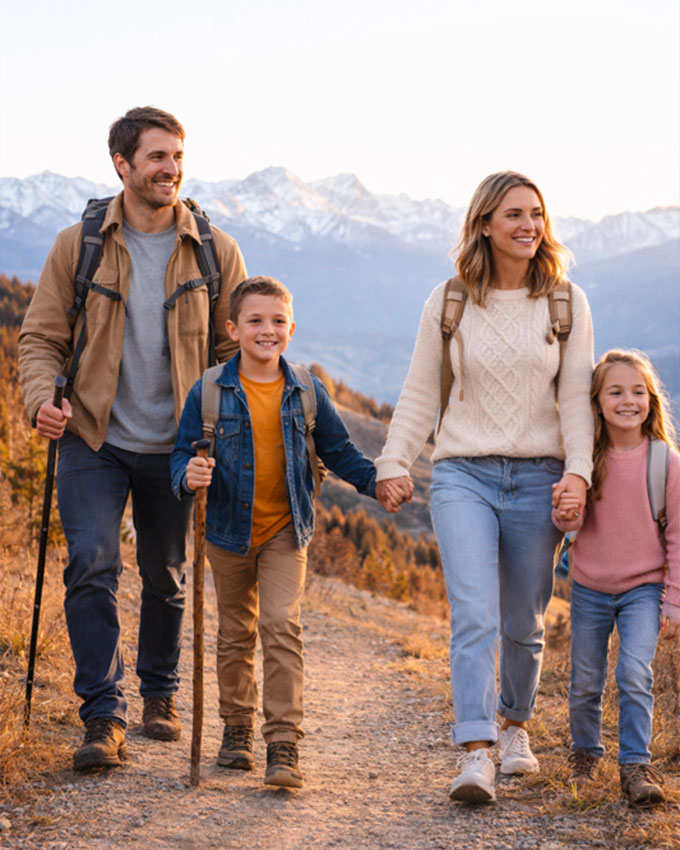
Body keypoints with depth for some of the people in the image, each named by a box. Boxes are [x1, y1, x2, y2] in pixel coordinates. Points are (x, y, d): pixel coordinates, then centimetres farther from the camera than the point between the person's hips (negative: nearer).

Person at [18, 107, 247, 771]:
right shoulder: (78, 246, -1)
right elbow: (41, 336, 3)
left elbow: (238, 348, 7)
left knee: (165, 576, 13)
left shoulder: (216, 253, 1)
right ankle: (103, 716, -8)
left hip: (173, 446, 1)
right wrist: (43, 397, -16)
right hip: (93, 440, -1)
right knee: (91, 565, -15)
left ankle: (159, 695, 34)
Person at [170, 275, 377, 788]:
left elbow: (338, 451, 6)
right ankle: (238, 728, 31)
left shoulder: (306, 393, -1)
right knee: (235, 634, 12)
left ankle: (284, 744, -10)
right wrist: (189, 477, -26)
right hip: (229, 532, 1)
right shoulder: (210, 393, -6)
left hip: (285, 533, 0)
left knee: (282, 625, -12)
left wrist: (376, 481, -9)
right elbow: (184, 454, -3)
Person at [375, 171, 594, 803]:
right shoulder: (449, 301, 2)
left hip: (536, 478, 1)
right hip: (462, 474, -1)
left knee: (523, 623, 11)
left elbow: (576, 396, 3)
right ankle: (475, 755, -16)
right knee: (474, 615, -14)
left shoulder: (567, 304, 4)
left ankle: (515, 724, 35)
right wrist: (393, 463, 2)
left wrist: (578, 468, -9)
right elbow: (419, 393, 7)